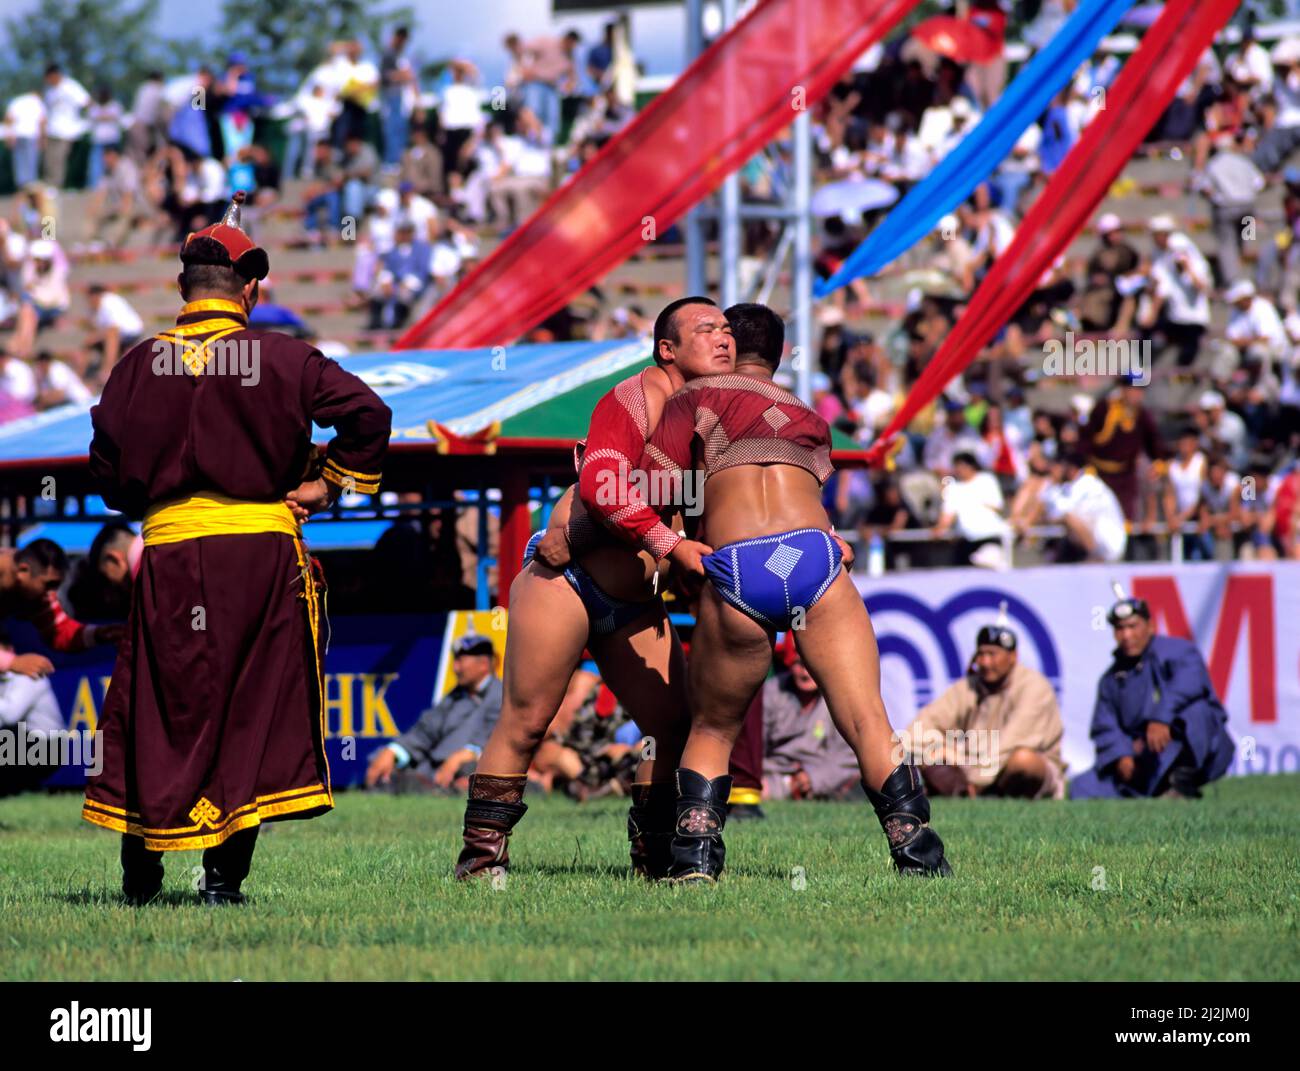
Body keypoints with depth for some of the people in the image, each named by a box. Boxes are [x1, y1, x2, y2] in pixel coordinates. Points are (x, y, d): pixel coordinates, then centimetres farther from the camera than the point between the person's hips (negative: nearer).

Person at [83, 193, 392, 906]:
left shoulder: (141, 364, 3)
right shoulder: (280, 358, -1)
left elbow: (107, 467, 6)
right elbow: (367, 413, -7)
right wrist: (327, 482, 4)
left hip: (169, 552, 1)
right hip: (264, 549, -1)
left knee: (158, 709, 9)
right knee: (254, 709, 5)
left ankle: (141, 872, 10)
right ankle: (225, 871, 0)